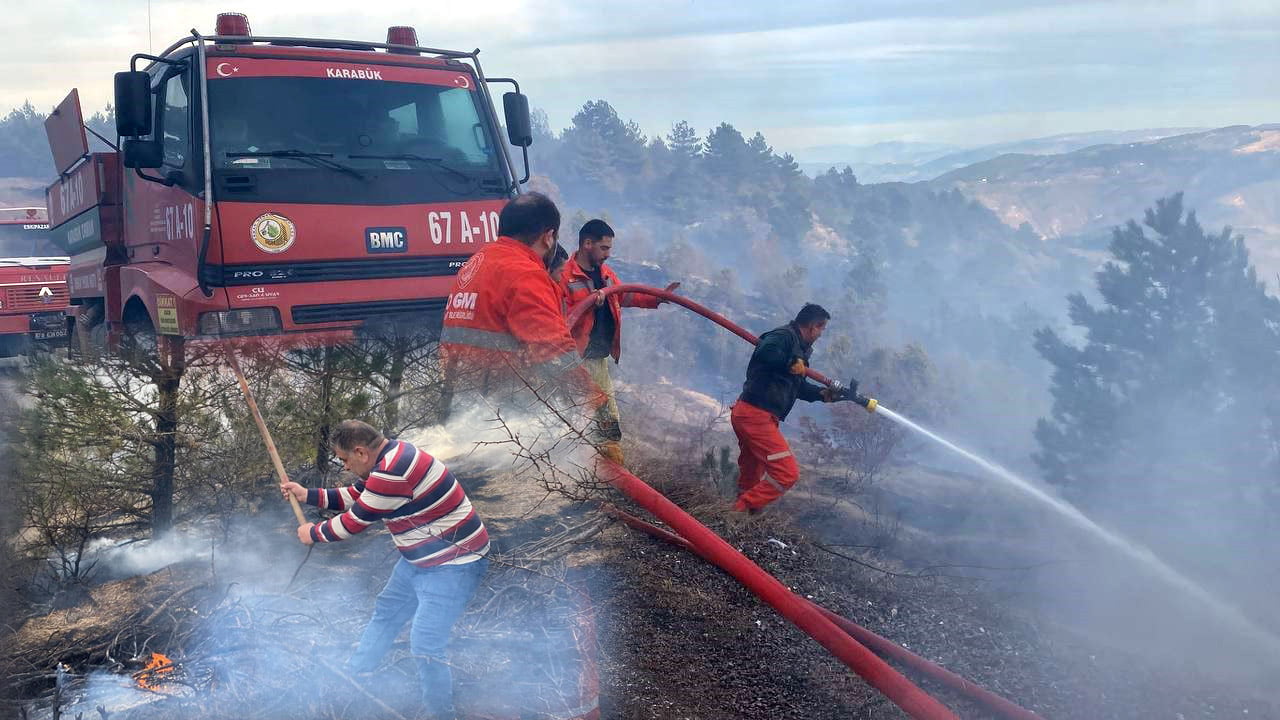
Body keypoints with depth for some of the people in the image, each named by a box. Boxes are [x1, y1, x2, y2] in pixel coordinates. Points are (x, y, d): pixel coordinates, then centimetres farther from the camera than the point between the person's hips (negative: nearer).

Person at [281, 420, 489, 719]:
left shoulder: (391, 472, -28)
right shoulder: (389, 457, 4)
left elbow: (354, 521, -17)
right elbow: (354, 496, 19)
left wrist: (313, 534, 0)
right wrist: (307, 495, 15)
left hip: (453, 566, -11)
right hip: (421, 558, 11)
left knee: (425, 644, -13)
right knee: (385, 613, 23)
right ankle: (354, 676, 40)